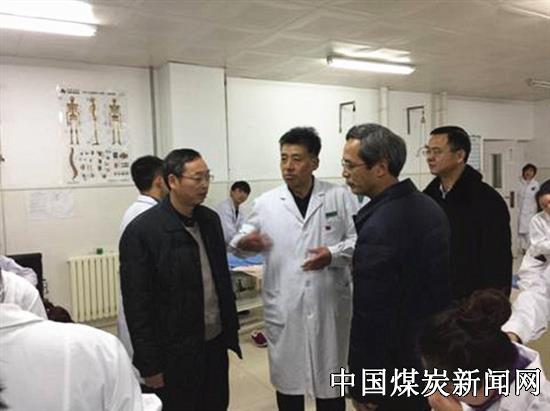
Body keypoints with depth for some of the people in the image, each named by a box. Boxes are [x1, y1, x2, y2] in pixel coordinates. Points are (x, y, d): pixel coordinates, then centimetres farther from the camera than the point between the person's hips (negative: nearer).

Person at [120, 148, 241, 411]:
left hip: (215, 344, 6)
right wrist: (149, 365, -11)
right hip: (174, 354, -5)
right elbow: (137, 305, -13)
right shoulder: (141, 231, -15)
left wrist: (231, 331, 11)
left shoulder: (211, 219, 3)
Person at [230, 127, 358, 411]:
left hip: (329, 305, 0)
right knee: (287, 378, 17)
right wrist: (243, 242, -16)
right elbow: (241, 238, 6)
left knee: (330, 382, 17)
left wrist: (334, 254, -19)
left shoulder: (339, 197, -2)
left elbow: (359, 239, -2)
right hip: (283, 308, 1)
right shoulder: (265, 203, -1)